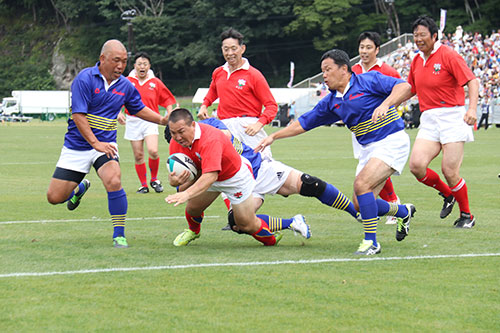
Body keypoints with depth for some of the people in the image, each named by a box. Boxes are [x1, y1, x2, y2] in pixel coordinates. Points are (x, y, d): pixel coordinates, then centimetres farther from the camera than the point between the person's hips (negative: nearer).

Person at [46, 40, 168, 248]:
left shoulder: (125, 86, 3)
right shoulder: (85, 79, -14)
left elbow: (139, 109, 22)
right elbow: (78, 115, -19)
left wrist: (162, 120, 6)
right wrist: (95, 143, -27)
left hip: (105, 144, 2)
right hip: (77, 145, -2)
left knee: (113, 181, -29)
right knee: (55, 197, 0)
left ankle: (119, 235, -16)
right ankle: (80, 188, 37)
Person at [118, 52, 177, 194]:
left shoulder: (156, 82, 4)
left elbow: (167, 99, 14)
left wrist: (169, 112, 1)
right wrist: (119, 113, -6)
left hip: (150, 121, -1)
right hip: (133, 122, 1)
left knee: (153, 151, -19)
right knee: (138, 155, 1)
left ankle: (154, 179, 4)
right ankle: (143, 185, 14)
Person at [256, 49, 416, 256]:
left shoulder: (369, 80, -9)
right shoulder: (331, 103, 10)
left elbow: (404, 87, -19)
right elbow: (304, 123, 17)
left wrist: (385, 104, -34)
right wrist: (273, 136, 15)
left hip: (391, 141, -8)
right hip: (368, 148, 8)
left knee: (361, 184, -25)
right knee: (361, 205, 3)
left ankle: (371, 242, -15)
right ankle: (403, 212, 32)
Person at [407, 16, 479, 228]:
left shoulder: (448, 55, -7)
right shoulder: (416, 61, 13)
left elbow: (472, 81, -12)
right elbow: (410, 89, 27)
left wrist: (472, 108, -26)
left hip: (452, 117, -6)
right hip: (428, 121, 6)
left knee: (449, 171, -9)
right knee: (417, 165, -12)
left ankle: (466, 215, 13)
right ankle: (448, 194, 15)